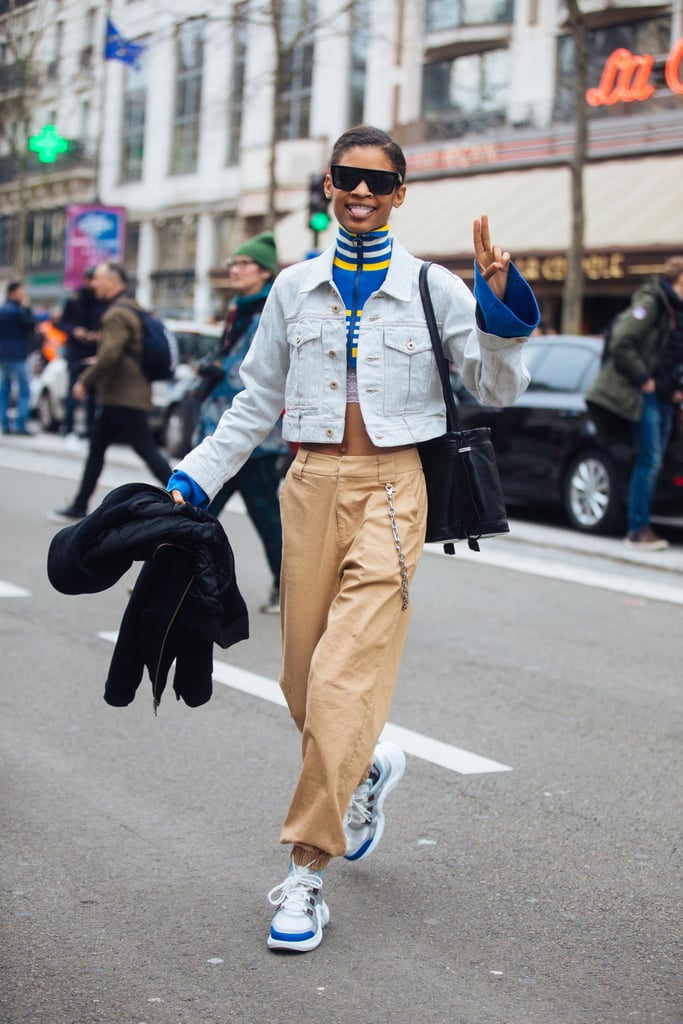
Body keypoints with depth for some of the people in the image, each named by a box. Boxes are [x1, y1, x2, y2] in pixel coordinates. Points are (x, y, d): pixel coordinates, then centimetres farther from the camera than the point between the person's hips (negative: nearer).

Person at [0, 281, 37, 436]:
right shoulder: (16, 310, -16)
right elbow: (31, 323, -15)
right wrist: (26, 307, -6)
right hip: (16, 355, -10)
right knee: (24, 391, -7)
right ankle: (20, 425, -13)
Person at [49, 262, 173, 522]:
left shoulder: (117, 315, -16)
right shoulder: (131, 308, 16)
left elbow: (109, 355, -26)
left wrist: (85, 381, -16)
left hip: (125, 397, -10)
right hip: (117, 396, 10)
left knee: (147, 450, -8)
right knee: (96, 448, 12)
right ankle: (79, 506, 18)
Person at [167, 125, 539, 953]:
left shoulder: (433, 288, 3)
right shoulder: (295, 288, 10)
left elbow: (498, 388, 6)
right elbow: (257, 402, 16)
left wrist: (499, 304, -9)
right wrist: (194, 481, 12)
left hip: (390, 488, -3)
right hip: (312, 485, 3)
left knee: (346, 677, -13)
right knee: (304, 681, 7)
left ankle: (306, 872, -5)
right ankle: (368, 768, 40)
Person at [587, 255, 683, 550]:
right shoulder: (652, 302, -11)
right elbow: (621, 343, -19)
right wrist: (643, 379, -15)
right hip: (644, 395, -8)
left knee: (652, 462, 8)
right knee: (649, 460, -8)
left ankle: (640, 526, 14)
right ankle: (637, 529, -2)